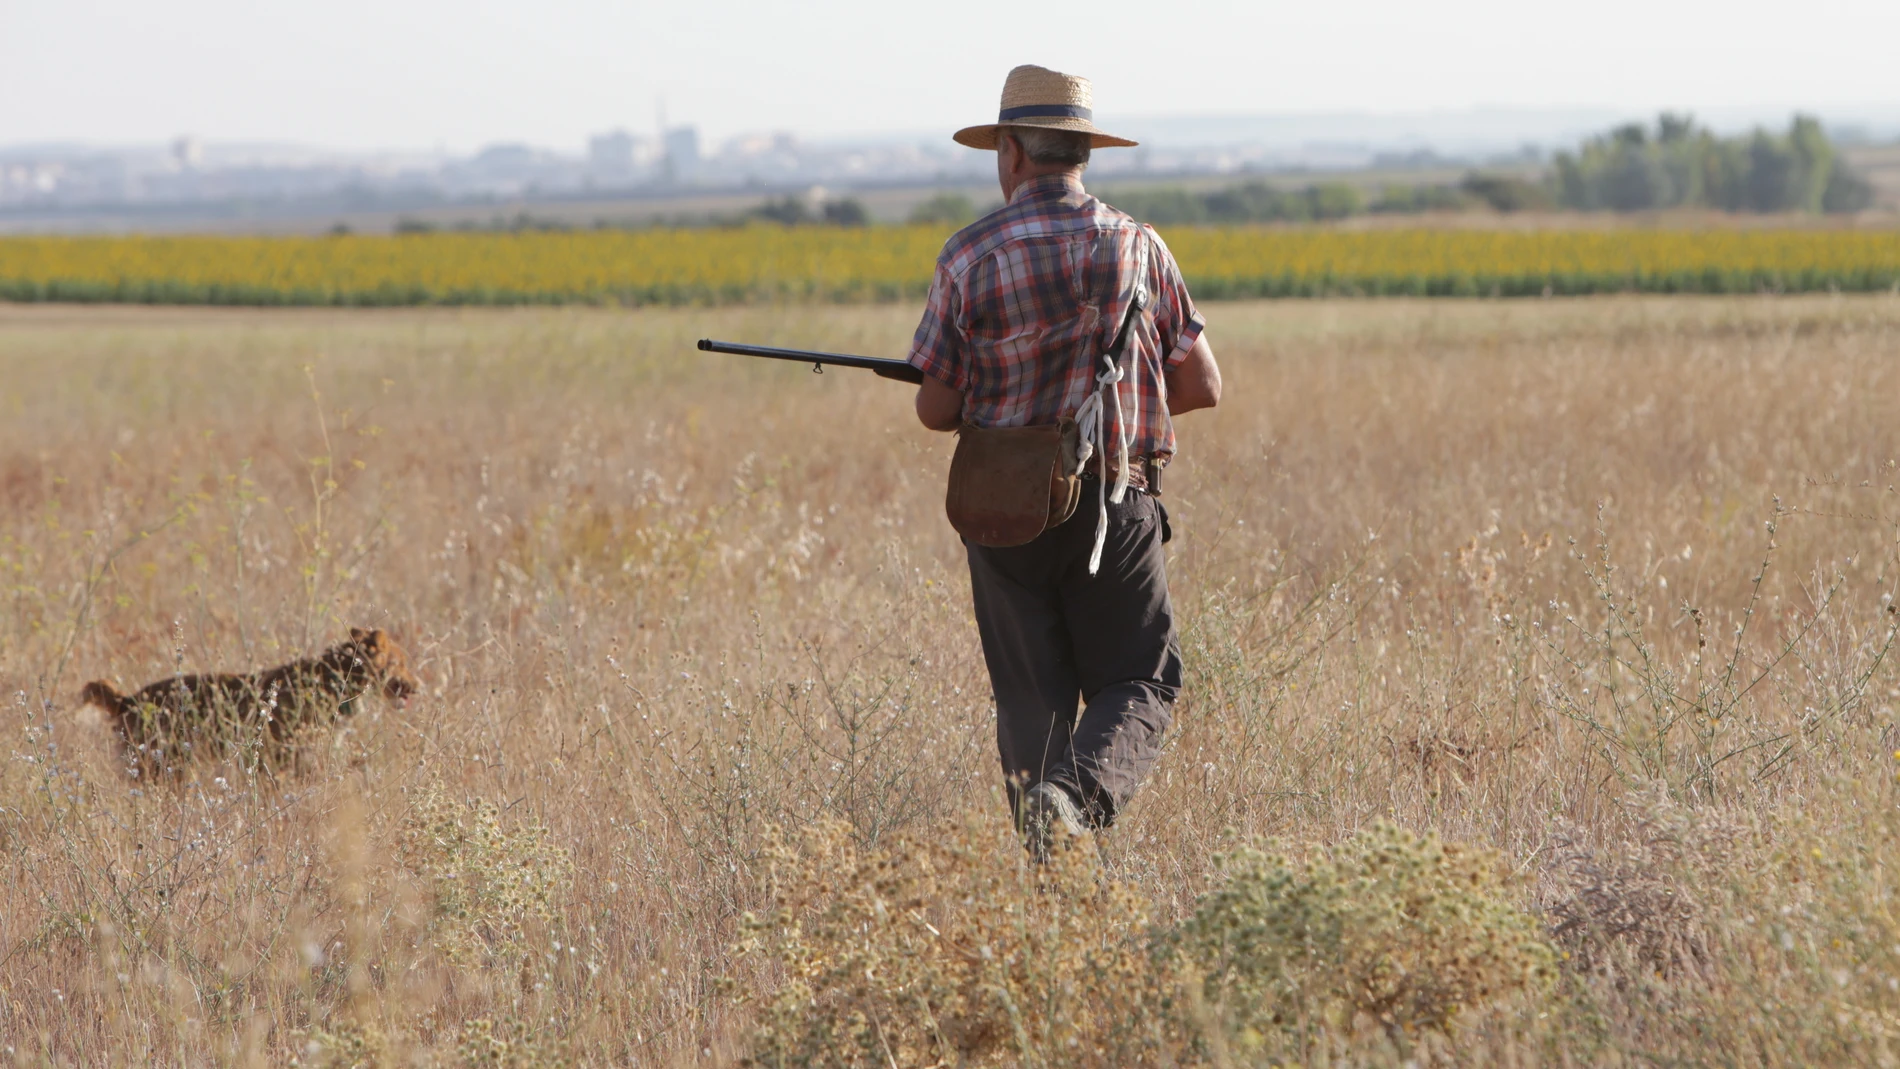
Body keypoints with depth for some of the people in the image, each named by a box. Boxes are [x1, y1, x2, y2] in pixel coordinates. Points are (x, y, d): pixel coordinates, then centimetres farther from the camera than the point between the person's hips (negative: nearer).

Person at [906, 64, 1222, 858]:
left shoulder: (969, 257, -5)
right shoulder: (1135, 247, -2)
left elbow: (936, 411, -3)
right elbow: (1202, 389, 2)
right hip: (1113, 509, -1)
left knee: (1029, 696, 10)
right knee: (1138, 681, 9)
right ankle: (1080, 795, -19)